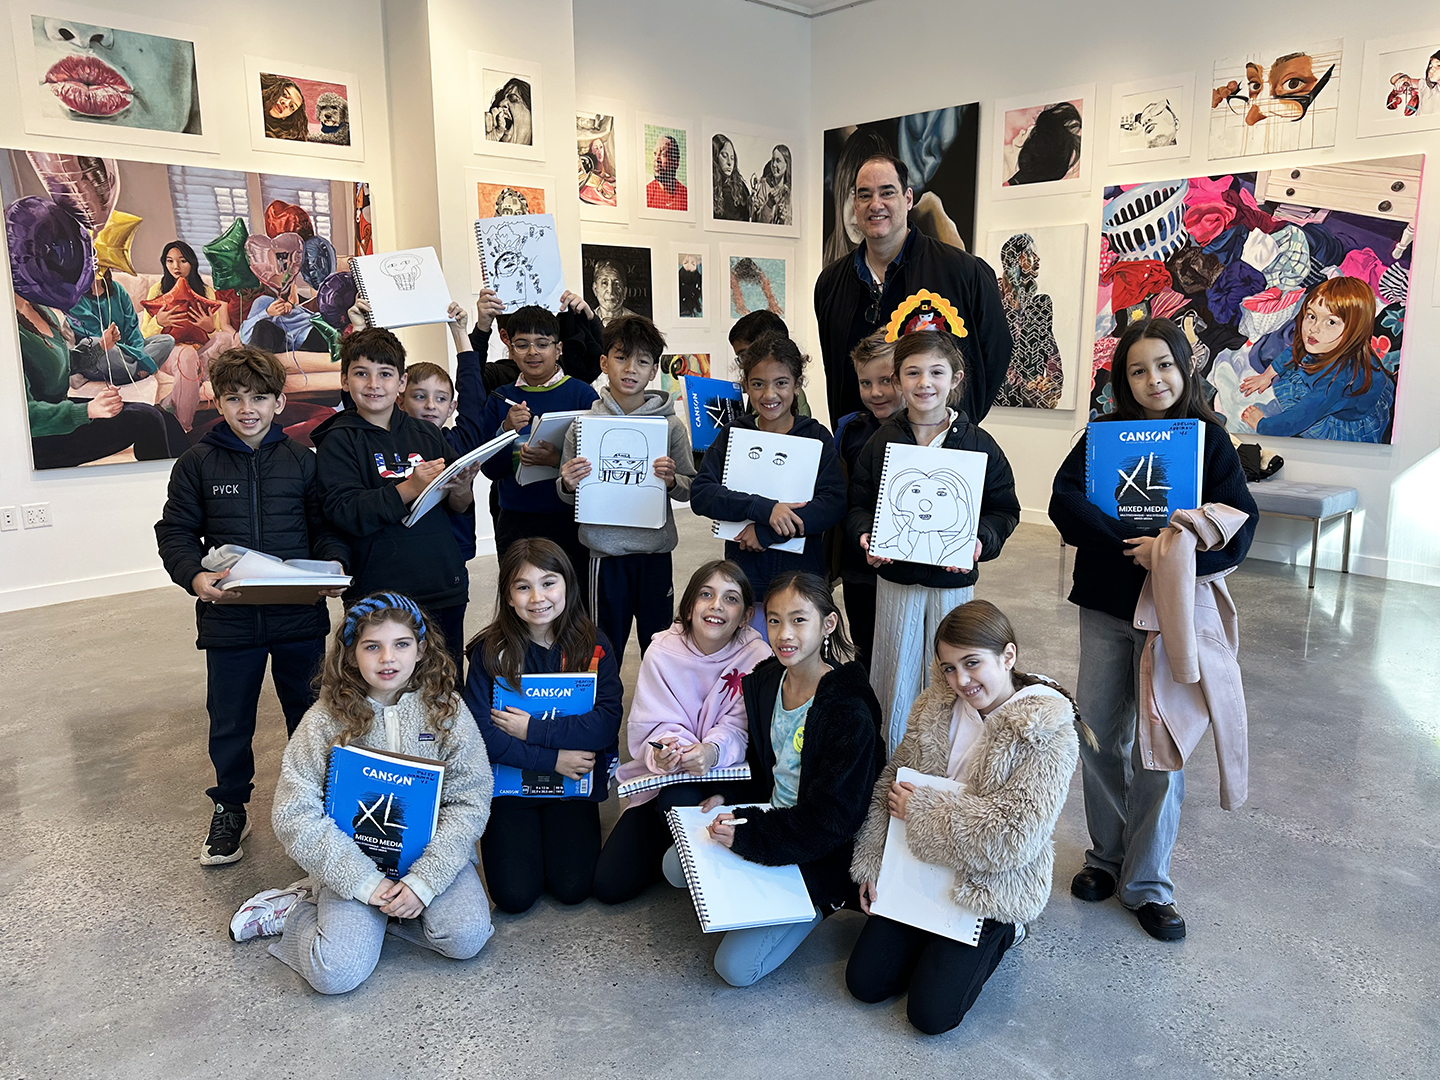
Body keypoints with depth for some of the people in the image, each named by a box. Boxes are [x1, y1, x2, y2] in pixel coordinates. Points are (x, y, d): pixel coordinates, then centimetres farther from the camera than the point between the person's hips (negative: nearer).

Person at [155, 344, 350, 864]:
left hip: (299, 614, 1)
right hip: (228, 618, 0)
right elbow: (176, 531, 1)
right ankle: (230, 808, 34)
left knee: (310, 712, 15)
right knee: (229, 720, 13)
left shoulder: (301, 459, 1)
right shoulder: (198, 462, -2)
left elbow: (325, 524, 7)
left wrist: (334, 565, -13)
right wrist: (195, 576, -17)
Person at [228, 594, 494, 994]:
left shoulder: (446, 710, -7)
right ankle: (298, 906, 10)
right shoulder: (325, 721, -9)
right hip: (354, 858, -2)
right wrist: (366, 883, -17)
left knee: (466, 937, -21)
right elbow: (296, 815, -12)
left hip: (430, 851, 2)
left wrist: (423, 881, -19)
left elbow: (470, 801, -9)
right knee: (337, 972, -20)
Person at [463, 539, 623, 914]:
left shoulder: (593, 645, -8)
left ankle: (559, 832, 21)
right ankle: (521, 836, 22)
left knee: (572, 888, -9)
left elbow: (607, 723, -16)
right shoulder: (490, 651, -10)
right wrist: (552, 759, -19)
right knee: (515, 896, -9)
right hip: (509, 783, 0)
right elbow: (481, 734, -15)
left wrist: (532, 729, -20)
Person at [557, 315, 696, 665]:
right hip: (604, 552, 0)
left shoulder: (671, 425, 0)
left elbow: (690, 490, 4)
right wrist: (567, 484, -15)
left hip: (656, 553, 1)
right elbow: (567, 496, 7)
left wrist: (672, 480, -17)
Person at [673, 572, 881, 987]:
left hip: (817, 855, -7)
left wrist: (746, 835, -23)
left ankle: (816, 905, 9)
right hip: (767, 820, 7)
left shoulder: (849, 713, -25)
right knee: (675, 867, -3)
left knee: (736, 967, -12)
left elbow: (830, 820, -23)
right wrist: (727, 797, -3)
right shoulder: (763, 681, -1)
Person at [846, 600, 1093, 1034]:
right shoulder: (936, 706, -3)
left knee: (932, 1014, -7)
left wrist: (922, 808, -19)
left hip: (990, 889, -5)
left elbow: (1015, 836, -26)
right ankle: (936, 938, 27)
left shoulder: (1048, 733, -19)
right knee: (865, 981, 2)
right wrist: (871, 866, -3)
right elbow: (889, 786, 4)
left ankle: (1000, 934, 16)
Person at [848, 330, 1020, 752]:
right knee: (896, 680, 10)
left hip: (954, 580, -1)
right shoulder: (881, 441, 0)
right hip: (895, 578, 1)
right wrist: (865, 535, -15)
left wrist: (981, 540, -17)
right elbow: (858, 503, 4)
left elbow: (1004, 510, 1)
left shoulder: (978, 444, -3)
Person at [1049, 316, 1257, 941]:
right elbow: (1065, 501, -13)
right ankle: (1107, 856, 30)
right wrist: (1132, 542, -24)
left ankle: (1147, 882, 19)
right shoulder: (1104, 433, 2)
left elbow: (1239, 527, -11)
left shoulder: (1209, 439, -2)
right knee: (1097, 736, 9)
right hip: (1105, 606, 2)